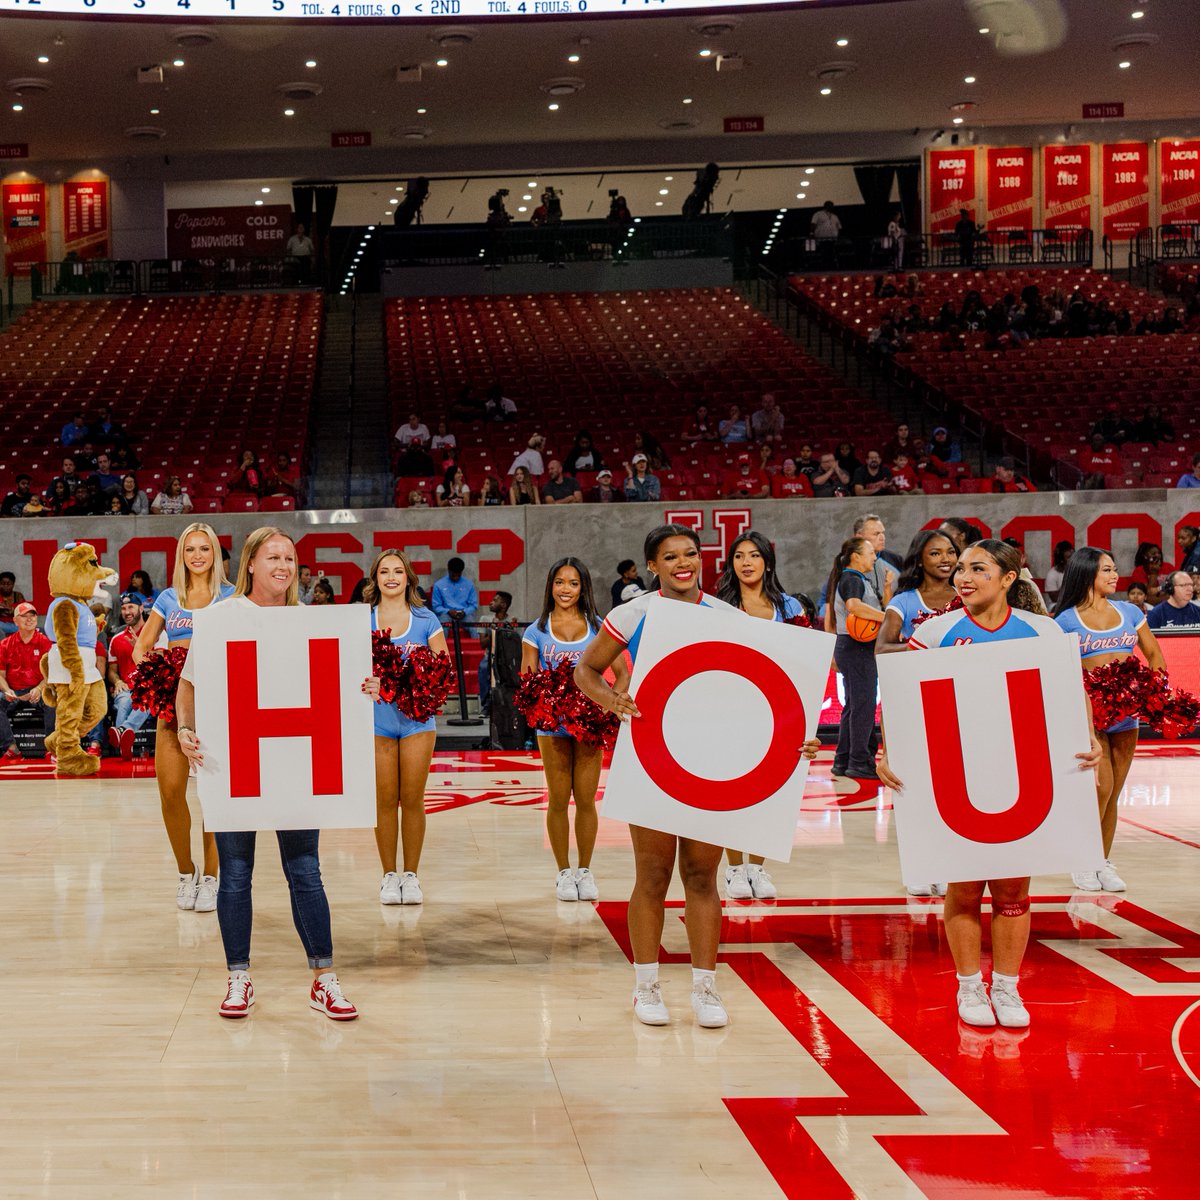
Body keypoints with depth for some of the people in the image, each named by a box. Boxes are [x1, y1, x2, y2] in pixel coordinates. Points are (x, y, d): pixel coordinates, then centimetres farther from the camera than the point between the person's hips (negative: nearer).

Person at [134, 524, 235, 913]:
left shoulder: (230, 597, 6)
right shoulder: (168, 599, 15)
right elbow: (141, 648, 16)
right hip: (173, 699, 3)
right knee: (170, 790, -5)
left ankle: (209, 877, 5)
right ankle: (185, 872, 12)